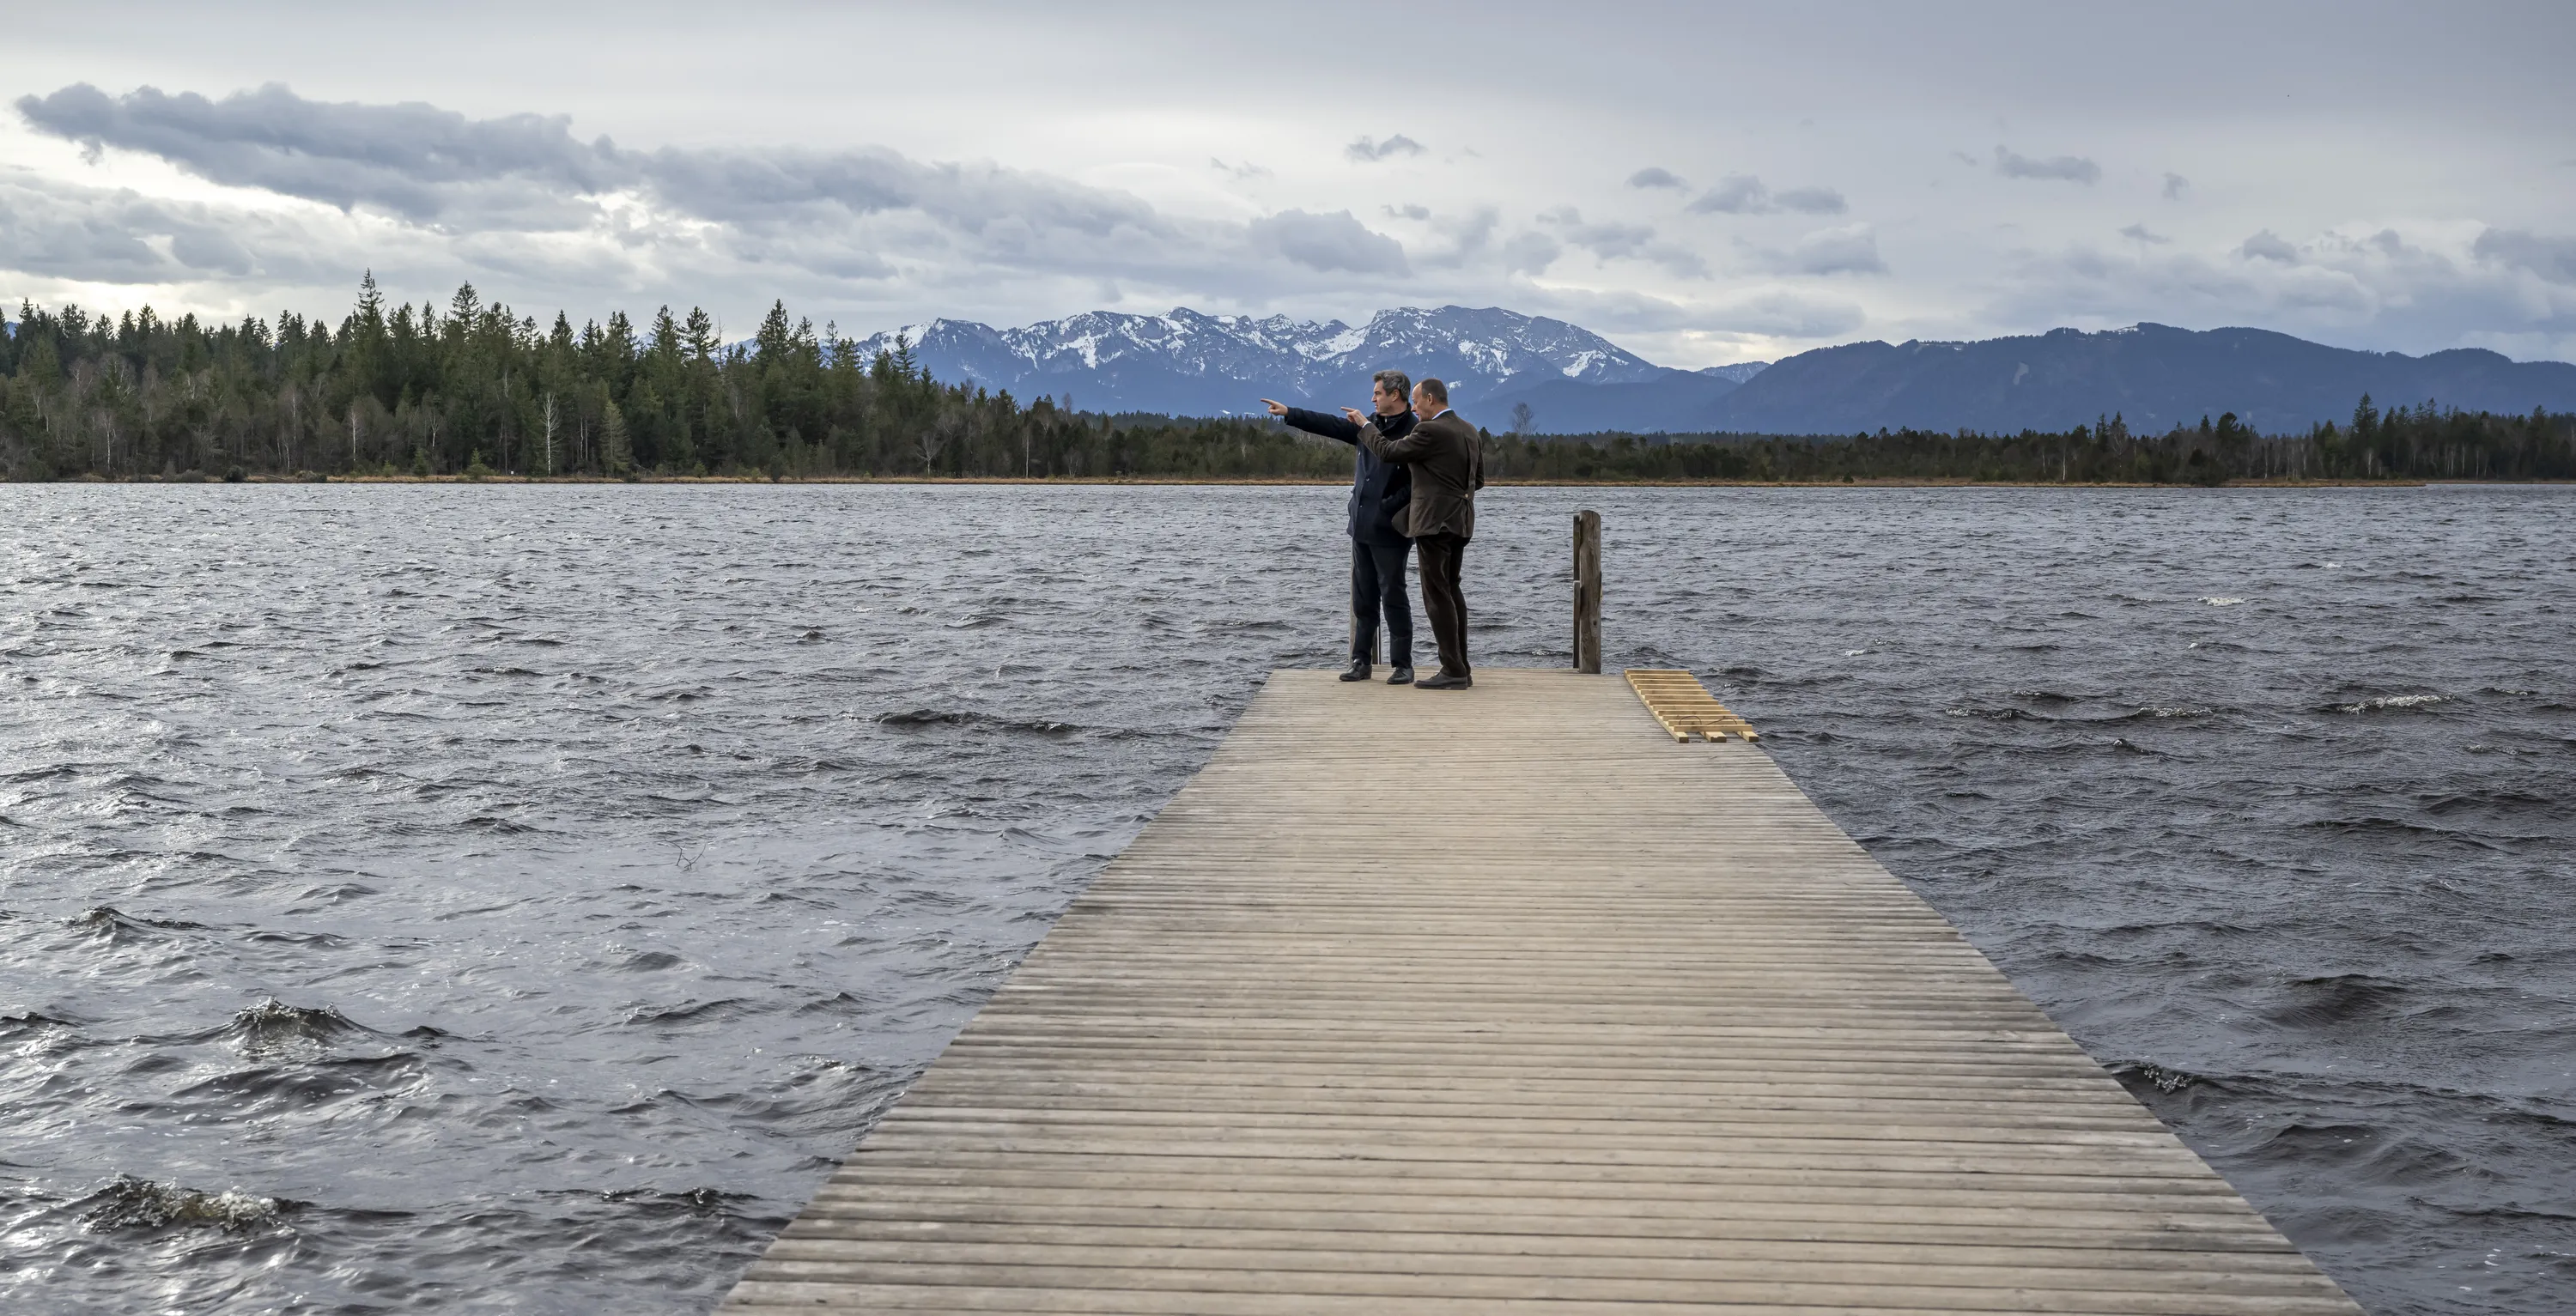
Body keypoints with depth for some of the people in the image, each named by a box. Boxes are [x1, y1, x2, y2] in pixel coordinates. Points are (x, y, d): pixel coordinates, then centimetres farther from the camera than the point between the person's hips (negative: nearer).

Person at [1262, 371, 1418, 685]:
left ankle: (1403, 666, 5)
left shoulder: (1414, 433, -13)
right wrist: (1289, 412, 13)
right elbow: (1330, 425, 14)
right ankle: (1361, 662, 16)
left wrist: (1389, 507, -20)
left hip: (1389, 530, -8)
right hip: (1362, 527, 8)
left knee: (1393, 596, -2)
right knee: (1363, 598, 10)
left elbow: (1418, 483, -17)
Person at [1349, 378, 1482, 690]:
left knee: (1437, 594, -7)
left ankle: (1453, 671, -9)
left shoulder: (1430, 431, -15)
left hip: (1435, 521, -9)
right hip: (1460, 521, 9)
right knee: (1451, 591, 14)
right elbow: (1478, 479, 16)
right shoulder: (1468, 430, 12)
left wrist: (1364, 425, 4)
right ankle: (1460, 668, 15)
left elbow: (1387, 452, -10)